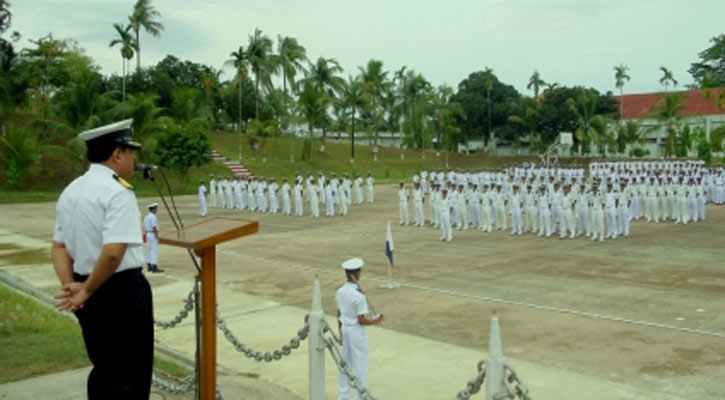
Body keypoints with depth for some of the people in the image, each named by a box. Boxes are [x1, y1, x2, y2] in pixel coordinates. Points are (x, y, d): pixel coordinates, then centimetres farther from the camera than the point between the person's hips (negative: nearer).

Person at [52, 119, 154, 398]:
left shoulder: (71, 191, 10)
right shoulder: (118, 192, -18)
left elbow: (59, 247, 9)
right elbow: (113, 252, -27)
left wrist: (71, 285, -2)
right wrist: (88, 290, -15)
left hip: (91, 294, 8)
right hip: (122, 290, -8)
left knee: (104, 370, 22)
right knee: (130, 376, 5)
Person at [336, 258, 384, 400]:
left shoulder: (340, 292, -2)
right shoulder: (359, 295, -23)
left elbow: (339, 315, 7)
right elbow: (361, 320, -20)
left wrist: (341, 333, 17)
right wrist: (375, 321, -3)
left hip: (345, 329, 7)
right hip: (357, 330, -7)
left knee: (345, 362, 18)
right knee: (360, 364, 6)